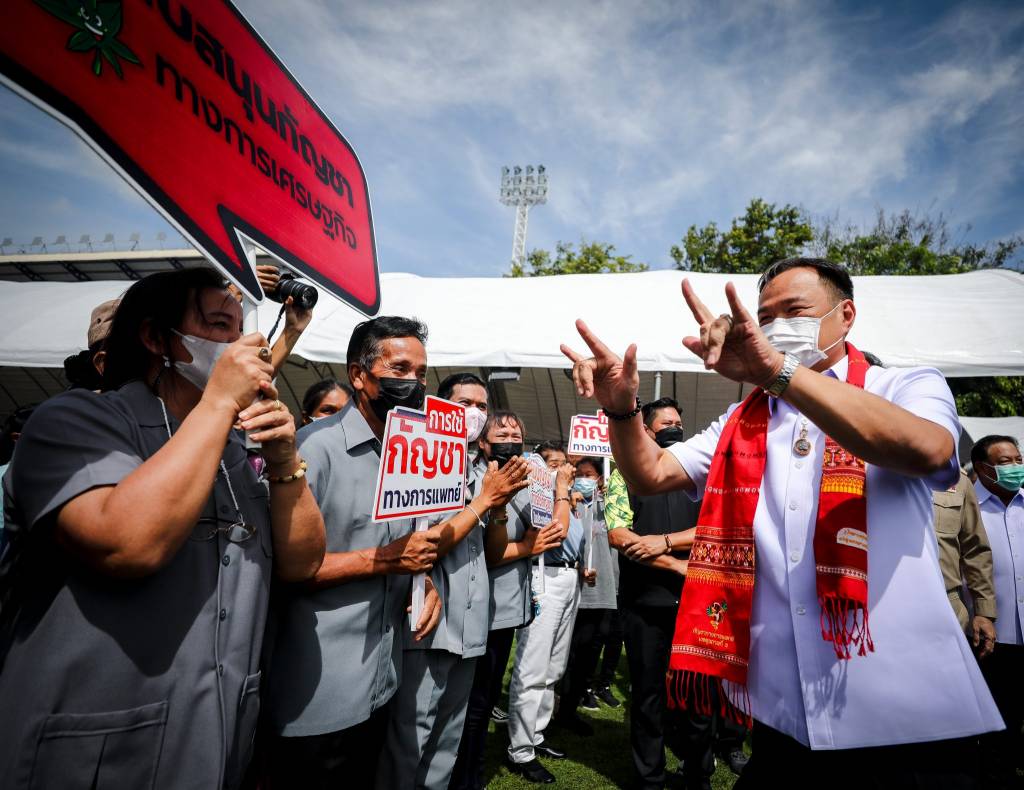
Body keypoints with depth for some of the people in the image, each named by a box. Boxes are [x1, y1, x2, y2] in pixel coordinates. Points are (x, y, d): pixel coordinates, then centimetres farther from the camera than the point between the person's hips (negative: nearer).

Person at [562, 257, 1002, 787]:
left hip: (906, 707, -3)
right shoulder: (743, 423, 10)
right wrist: (623, 407, -18)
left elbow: (925, 450, -25)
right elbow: (650, 475, 2)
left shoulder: (910, 388, -1)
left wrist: (777, 370, -35)